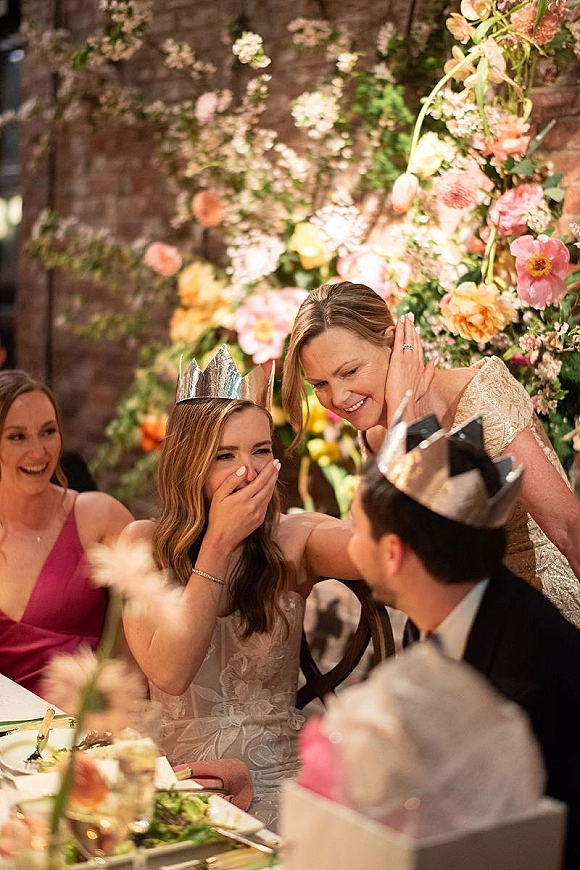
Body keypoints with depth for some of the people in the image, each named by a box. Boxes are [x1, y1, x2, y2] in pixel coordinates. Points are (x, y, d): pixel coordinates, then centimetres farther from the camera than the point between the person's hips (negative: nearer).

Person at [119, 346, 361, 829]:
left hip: (278, 781, -1)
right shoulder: (144, 544, -3)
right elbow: (169, 672, -16)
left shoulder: (296, 540, -4)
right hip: (177, 779, 1)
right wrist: (220, 542, -18)